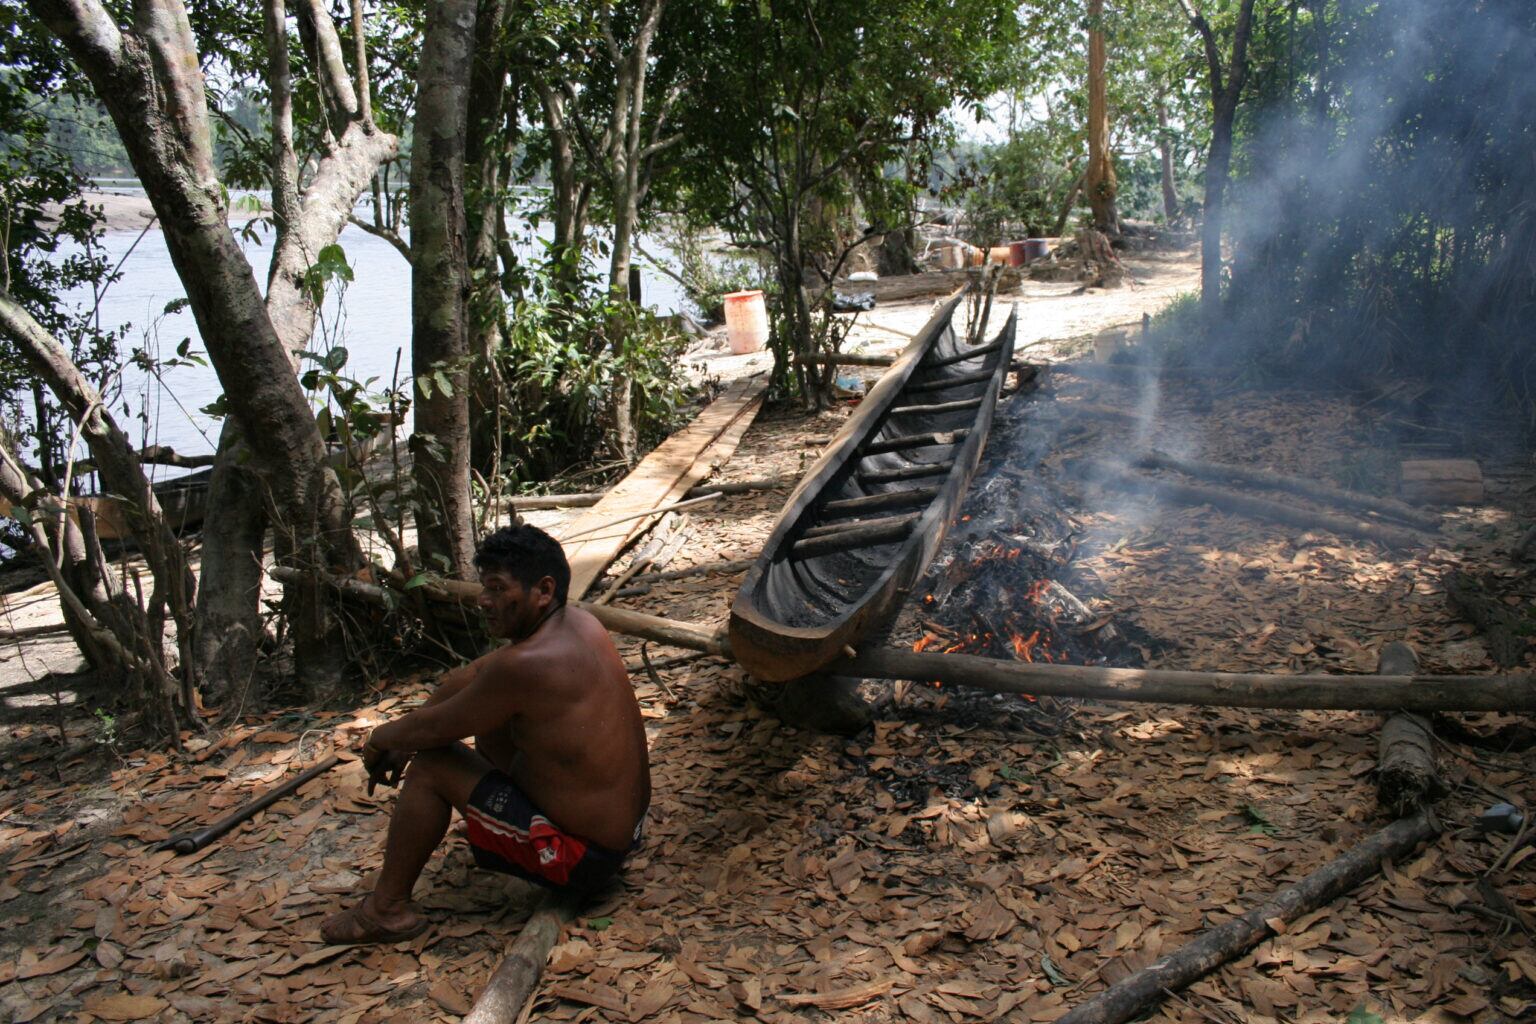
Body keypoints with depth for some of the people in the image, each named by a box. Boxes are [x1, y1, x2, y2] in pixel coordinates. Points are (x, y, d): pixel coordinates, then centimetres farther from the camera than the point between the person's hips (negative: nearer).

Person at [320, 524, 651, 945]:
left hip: (583, 854, -9)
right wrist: (402, 740, 10)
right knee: (489, 717, 18)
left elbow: (433, 727, -13)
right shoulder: (579, 623, 0)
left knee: (431, 765, -4)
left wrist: (382, 738, 7)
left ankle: (388, 907, 11)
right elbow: (466, 678, 12)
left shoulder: (528, 664, -27)